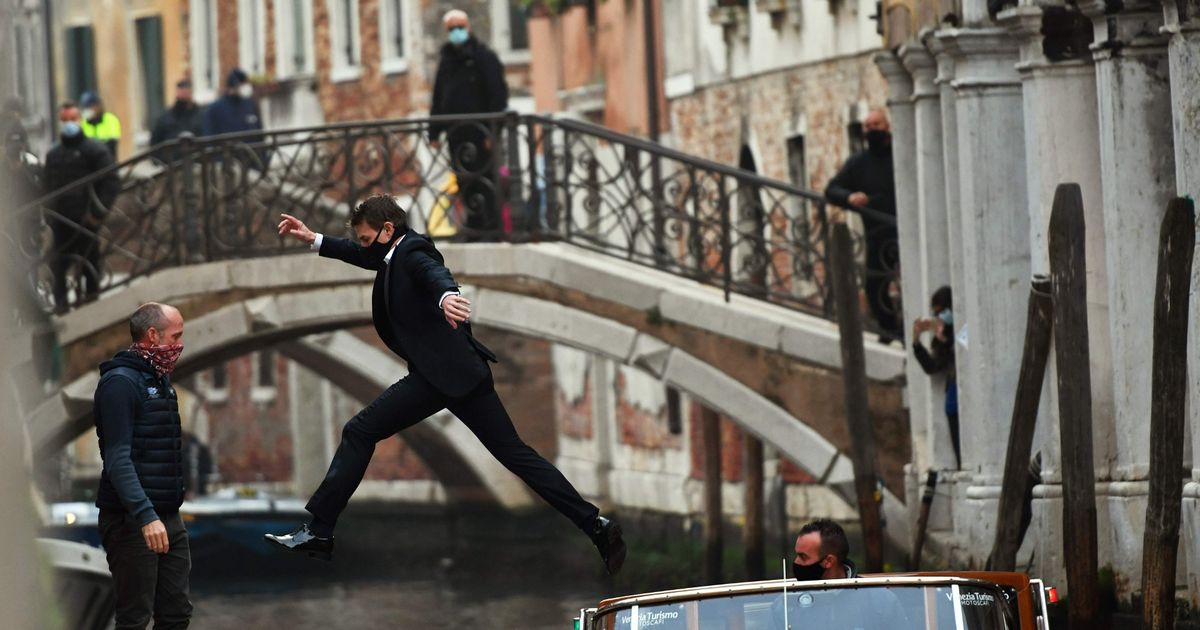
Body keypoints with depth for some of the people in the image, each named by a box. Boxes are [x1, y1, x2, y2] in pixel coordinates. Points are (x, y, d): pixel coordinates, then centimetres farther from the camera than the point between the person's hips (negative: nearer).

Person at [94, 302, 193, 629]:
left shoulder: (159, 380, 16)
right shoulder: (121, 381, -13)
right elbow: (118, 459, -22)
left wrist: (167, 514, 18)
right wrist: (145, 516, -30)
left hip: (168, 517, 9)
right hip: (133, 521, -9)